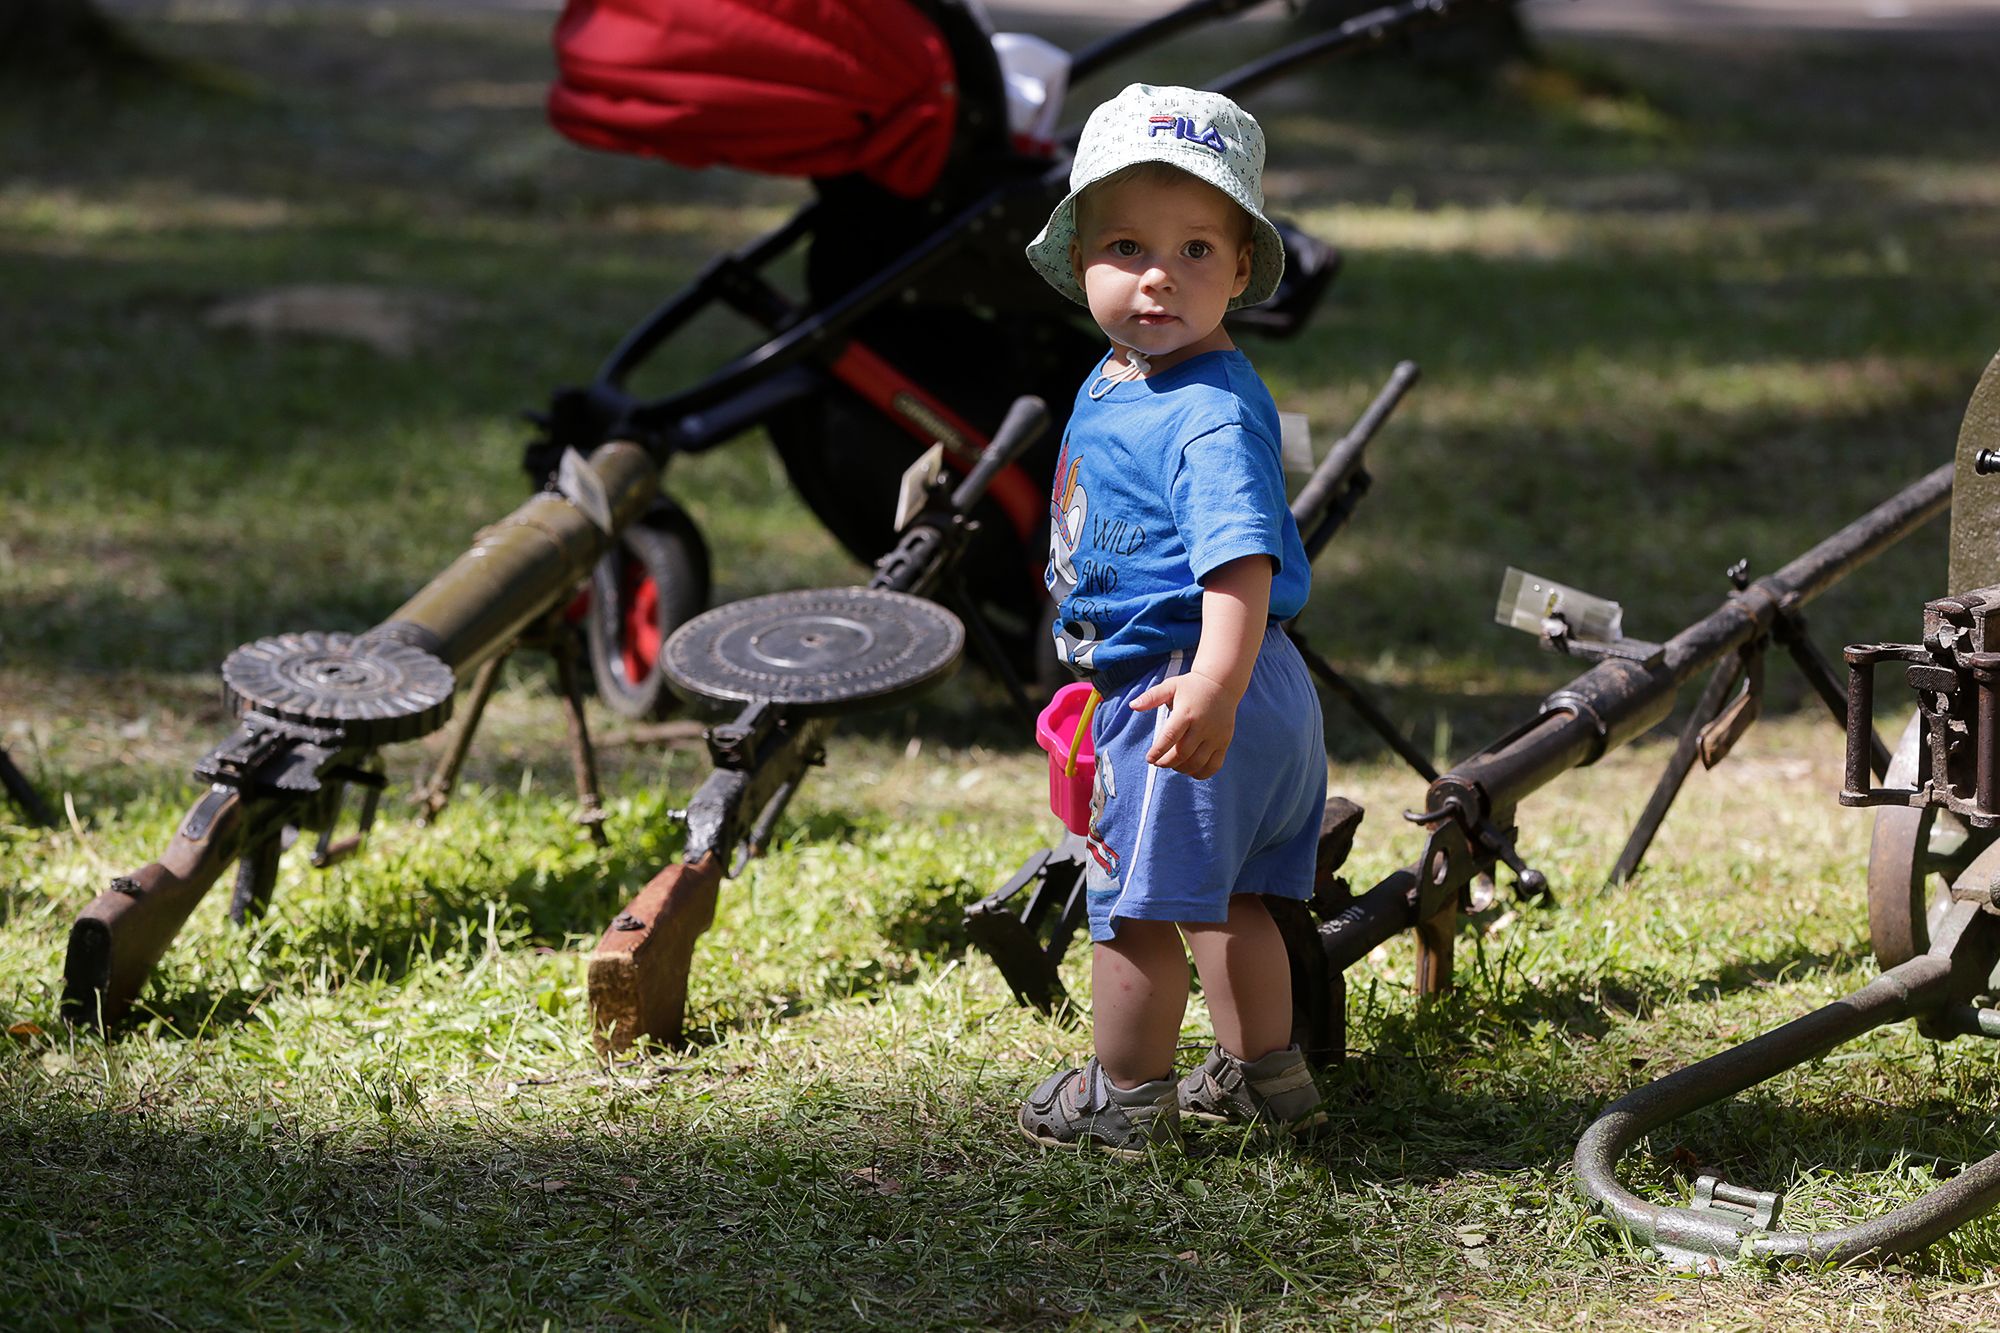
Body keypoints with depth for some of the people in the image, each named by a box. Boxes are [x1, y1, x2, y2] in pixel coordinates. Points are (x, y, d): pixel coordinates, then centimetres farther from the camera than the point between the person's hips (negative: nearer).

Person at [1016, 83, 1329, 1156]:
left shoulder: (1210, 415, -24)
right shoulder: (1111, 384, 8)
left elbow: (1243, 559, -34)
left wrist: (1213, 685, -46)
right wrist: (1106, 650, 33)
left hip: (1186, 693, -10)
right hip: (1143, 677, 10)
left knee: (1136, 903, 2)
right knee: (1222, 897, 21)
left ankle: (1124, 1098, 17)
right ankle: (1264, 1076, 35)